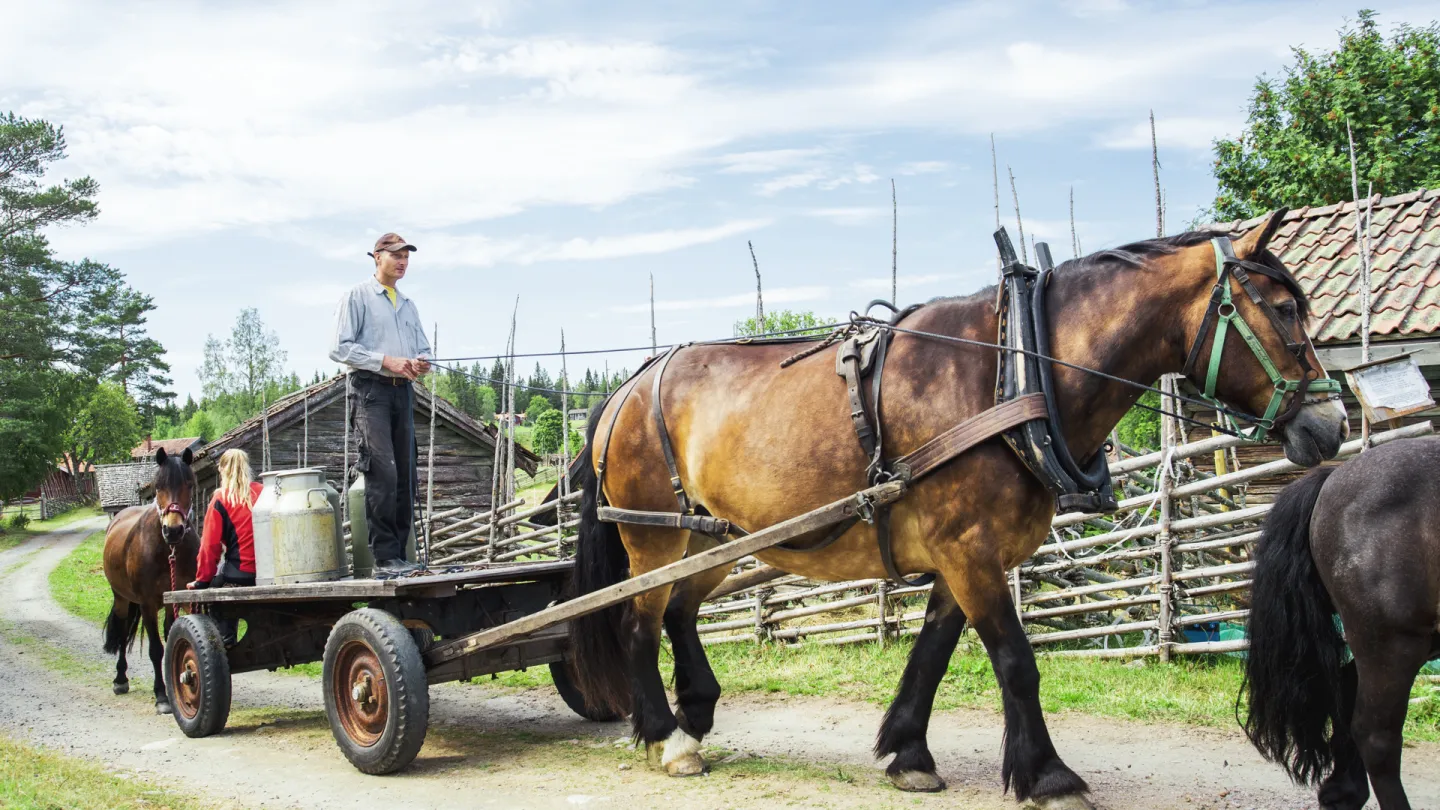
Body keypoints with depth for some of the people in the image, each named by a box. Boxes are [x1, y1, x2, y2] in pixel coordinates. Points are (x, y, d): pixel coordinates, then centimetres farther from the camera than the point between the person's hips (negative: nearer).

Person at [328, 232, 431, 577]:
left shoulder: (408, 305, 23)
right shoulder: (357, 296, 3)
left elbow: (424, 349, 24)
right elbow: (340, 348, -7)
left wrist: (420, 362, -1)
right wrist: (386, 361, -16)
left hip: (403, 391, 7)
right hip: (370, 390, -7)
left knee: (406, 476, 3)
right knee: (383, 472, -16)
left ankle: (399, 554, 9)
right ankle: (385, 557, -15)